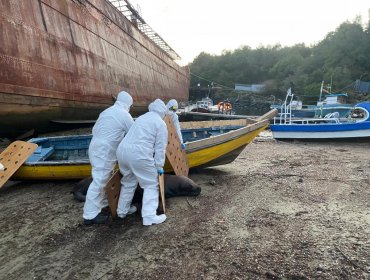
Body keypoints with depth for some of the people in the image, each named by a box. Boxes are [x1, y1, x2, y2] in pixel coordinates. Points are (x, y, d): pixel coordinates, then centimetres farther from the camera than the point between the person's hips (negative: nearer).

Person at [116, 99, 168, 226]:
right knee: (151, 185, 6)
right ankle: (149, 217, 5)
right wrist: (159, 165, 3)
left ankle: (122, 211, 37)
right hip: (139, 154, -8)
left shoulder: (141, 118, 25)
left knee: (128, 182, 25)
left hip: (122, 150, 8)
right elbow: (160, 147, -2)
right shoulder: (161, 123, 3)